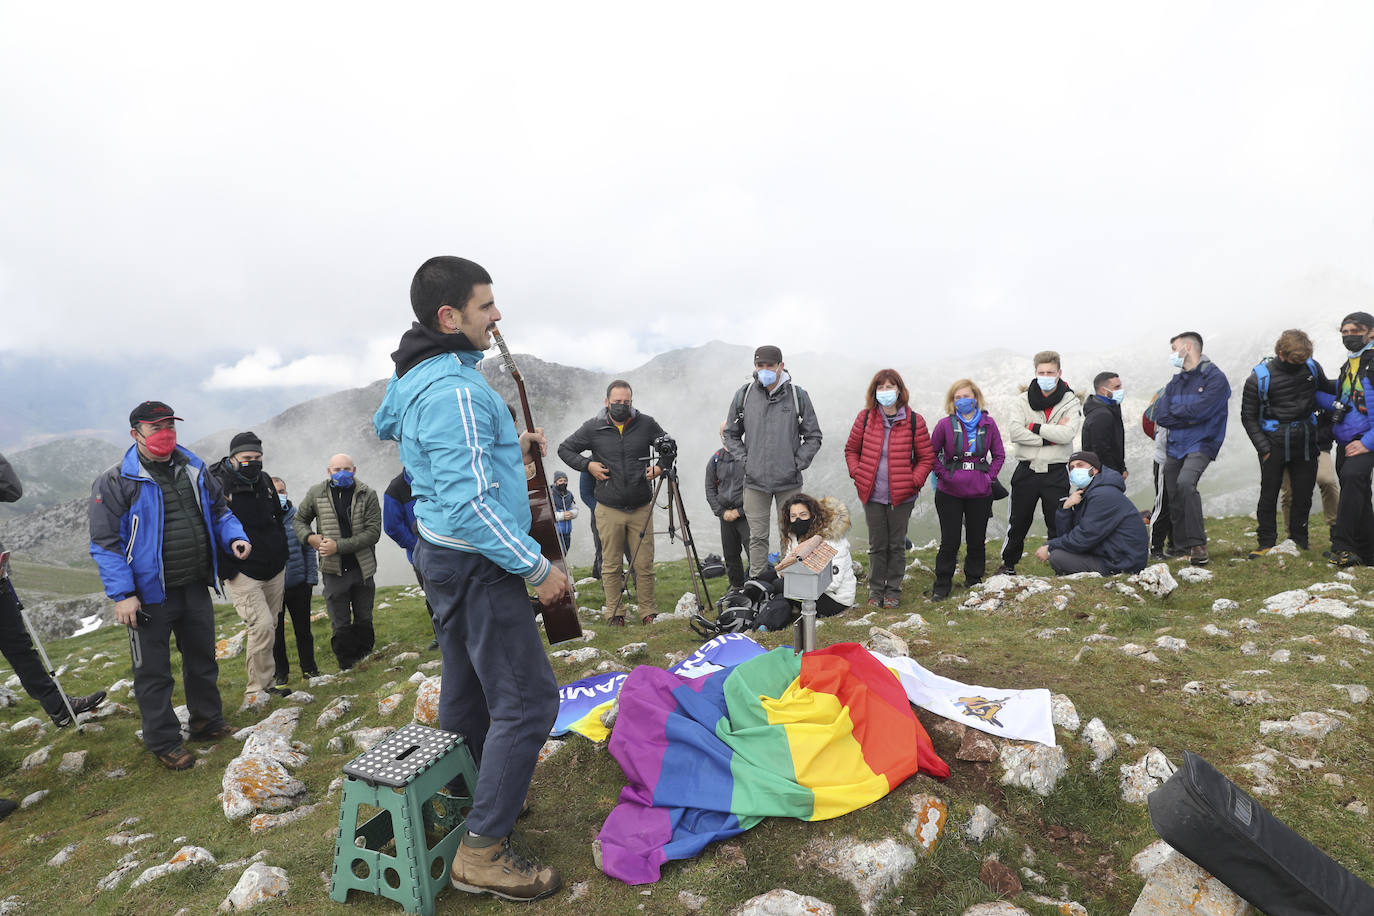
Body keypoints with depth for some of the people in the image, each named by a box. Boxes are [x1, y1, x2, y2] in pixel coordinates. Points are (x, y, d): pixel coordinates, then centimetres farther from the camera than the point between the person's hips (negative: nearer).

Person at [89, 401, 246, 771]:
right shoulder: (116, 482, -10)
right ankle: (164, 742, 23)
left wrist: (235, 536, -3)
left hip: (196, 588, 5)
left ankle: (208, 722, 36)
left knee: (203, 660, 19)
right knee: (154, 673, 8)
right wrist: (122, 594, -17)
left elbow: (218, 511, 17)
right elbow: (105, 542, -11)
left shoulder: (194, 470, 6)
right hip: (151, 596, -5)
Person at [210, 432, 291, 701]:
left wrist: (281, 553, 21)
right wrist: (227, 570, -15)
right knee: (262, 625, -15)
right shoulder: (218, 486, -13)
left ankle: (268, 683, 25)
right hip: (242, 573, -7)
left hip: (274, 569, 7)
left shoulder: (264, 481, 9)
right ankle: (258, 690, -2)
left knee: (270, 627, 13)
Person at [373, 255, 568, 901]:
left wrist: (506, 450, 15)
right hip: (477, 563, -10)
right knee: (527, 701, -4)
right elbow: (471, 505, -27)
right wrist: (538, 568, -20)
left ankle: (470, 798, 39)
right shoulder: (456, 391, -23)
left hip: (443, 555, 11)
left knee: (467, 691, 22)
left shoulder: (414, 378, 10)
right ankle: (482, 853, 6)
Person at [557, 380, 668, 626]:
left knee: (644, 564, 4)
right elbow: (565, 449, 11)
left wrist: (660, 467, -2)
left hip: (641, 508, 1)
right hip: (609, 509, 0)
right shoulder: (593, 428, 0)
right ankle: (615, 613, 18)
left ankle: (649, 612, 16)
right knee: (611, 565, 6)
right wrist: (587, 465, -4)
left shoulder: (646, 424, 1)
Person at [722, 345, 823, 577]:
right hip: (755, 481, 1)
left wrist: (797, 463, -3)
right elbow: (731, 433, 13)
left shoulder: (798, 395, 1)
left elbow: (813, 437, 7)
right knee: (758, 537, 6)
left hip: (789, 481, 0)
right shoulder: (743, 395, 3)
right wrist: (744, 460, 2)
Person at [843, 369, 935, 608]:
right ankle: (876, 590, 25)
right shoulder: (865, 417, 1)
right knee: (877, 544, 10)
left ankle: (893, 590, 25)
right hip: (872, 494, 1)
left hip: (902, 495, -1)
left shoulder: (914, 420, -3)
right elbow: (851, 450, 11)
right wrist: (857, 474, -2)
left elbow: (926, 457, 3)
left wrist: (914, 481, -8)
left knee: (897, 544, 10)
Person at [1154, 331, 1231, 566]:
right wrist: (1189, 417, -9)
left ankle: (1198, 544, -23)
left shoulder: (1215, 378, -5)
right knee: (1174, 501, 7)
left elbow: (1199, 410, -19)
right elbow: (1161, 416, 3)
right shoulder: (1175, 382, 15)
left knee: (1185, 482, -31)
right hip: (1175, 446, 7)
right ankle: (1181, 549, 21)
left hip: (1201, 444, -7)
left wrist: (1174, 409, -2)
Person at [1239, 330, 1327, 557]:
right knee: (1269, 495, 0)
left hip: (1305, 442, 3)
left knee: (1304, 495, 8)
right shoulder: (1259, 378, -11)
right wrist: (1263, 448, -10)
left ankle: (1299, 541, 22)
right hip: (1274, 442, -3)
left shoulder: (1312, 367, 0)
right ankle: (1266, 542, 11)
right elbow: (1248, 417, -4)